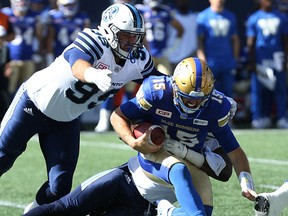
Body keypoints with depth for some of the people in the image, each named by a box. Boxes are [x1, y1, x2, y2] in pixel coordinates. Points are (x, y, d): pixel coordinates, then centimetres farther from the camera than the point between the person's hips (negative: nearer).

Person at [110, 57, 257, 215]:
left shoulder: (215, 107, -12)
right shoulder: (157, 93, -19)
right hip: (154, 153, -3)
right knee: (179, 171, -38)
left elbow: (233, 150, -6)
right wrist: (133, 143, -23)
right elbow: (118, 116, -7)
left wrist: (246, 182, -21)